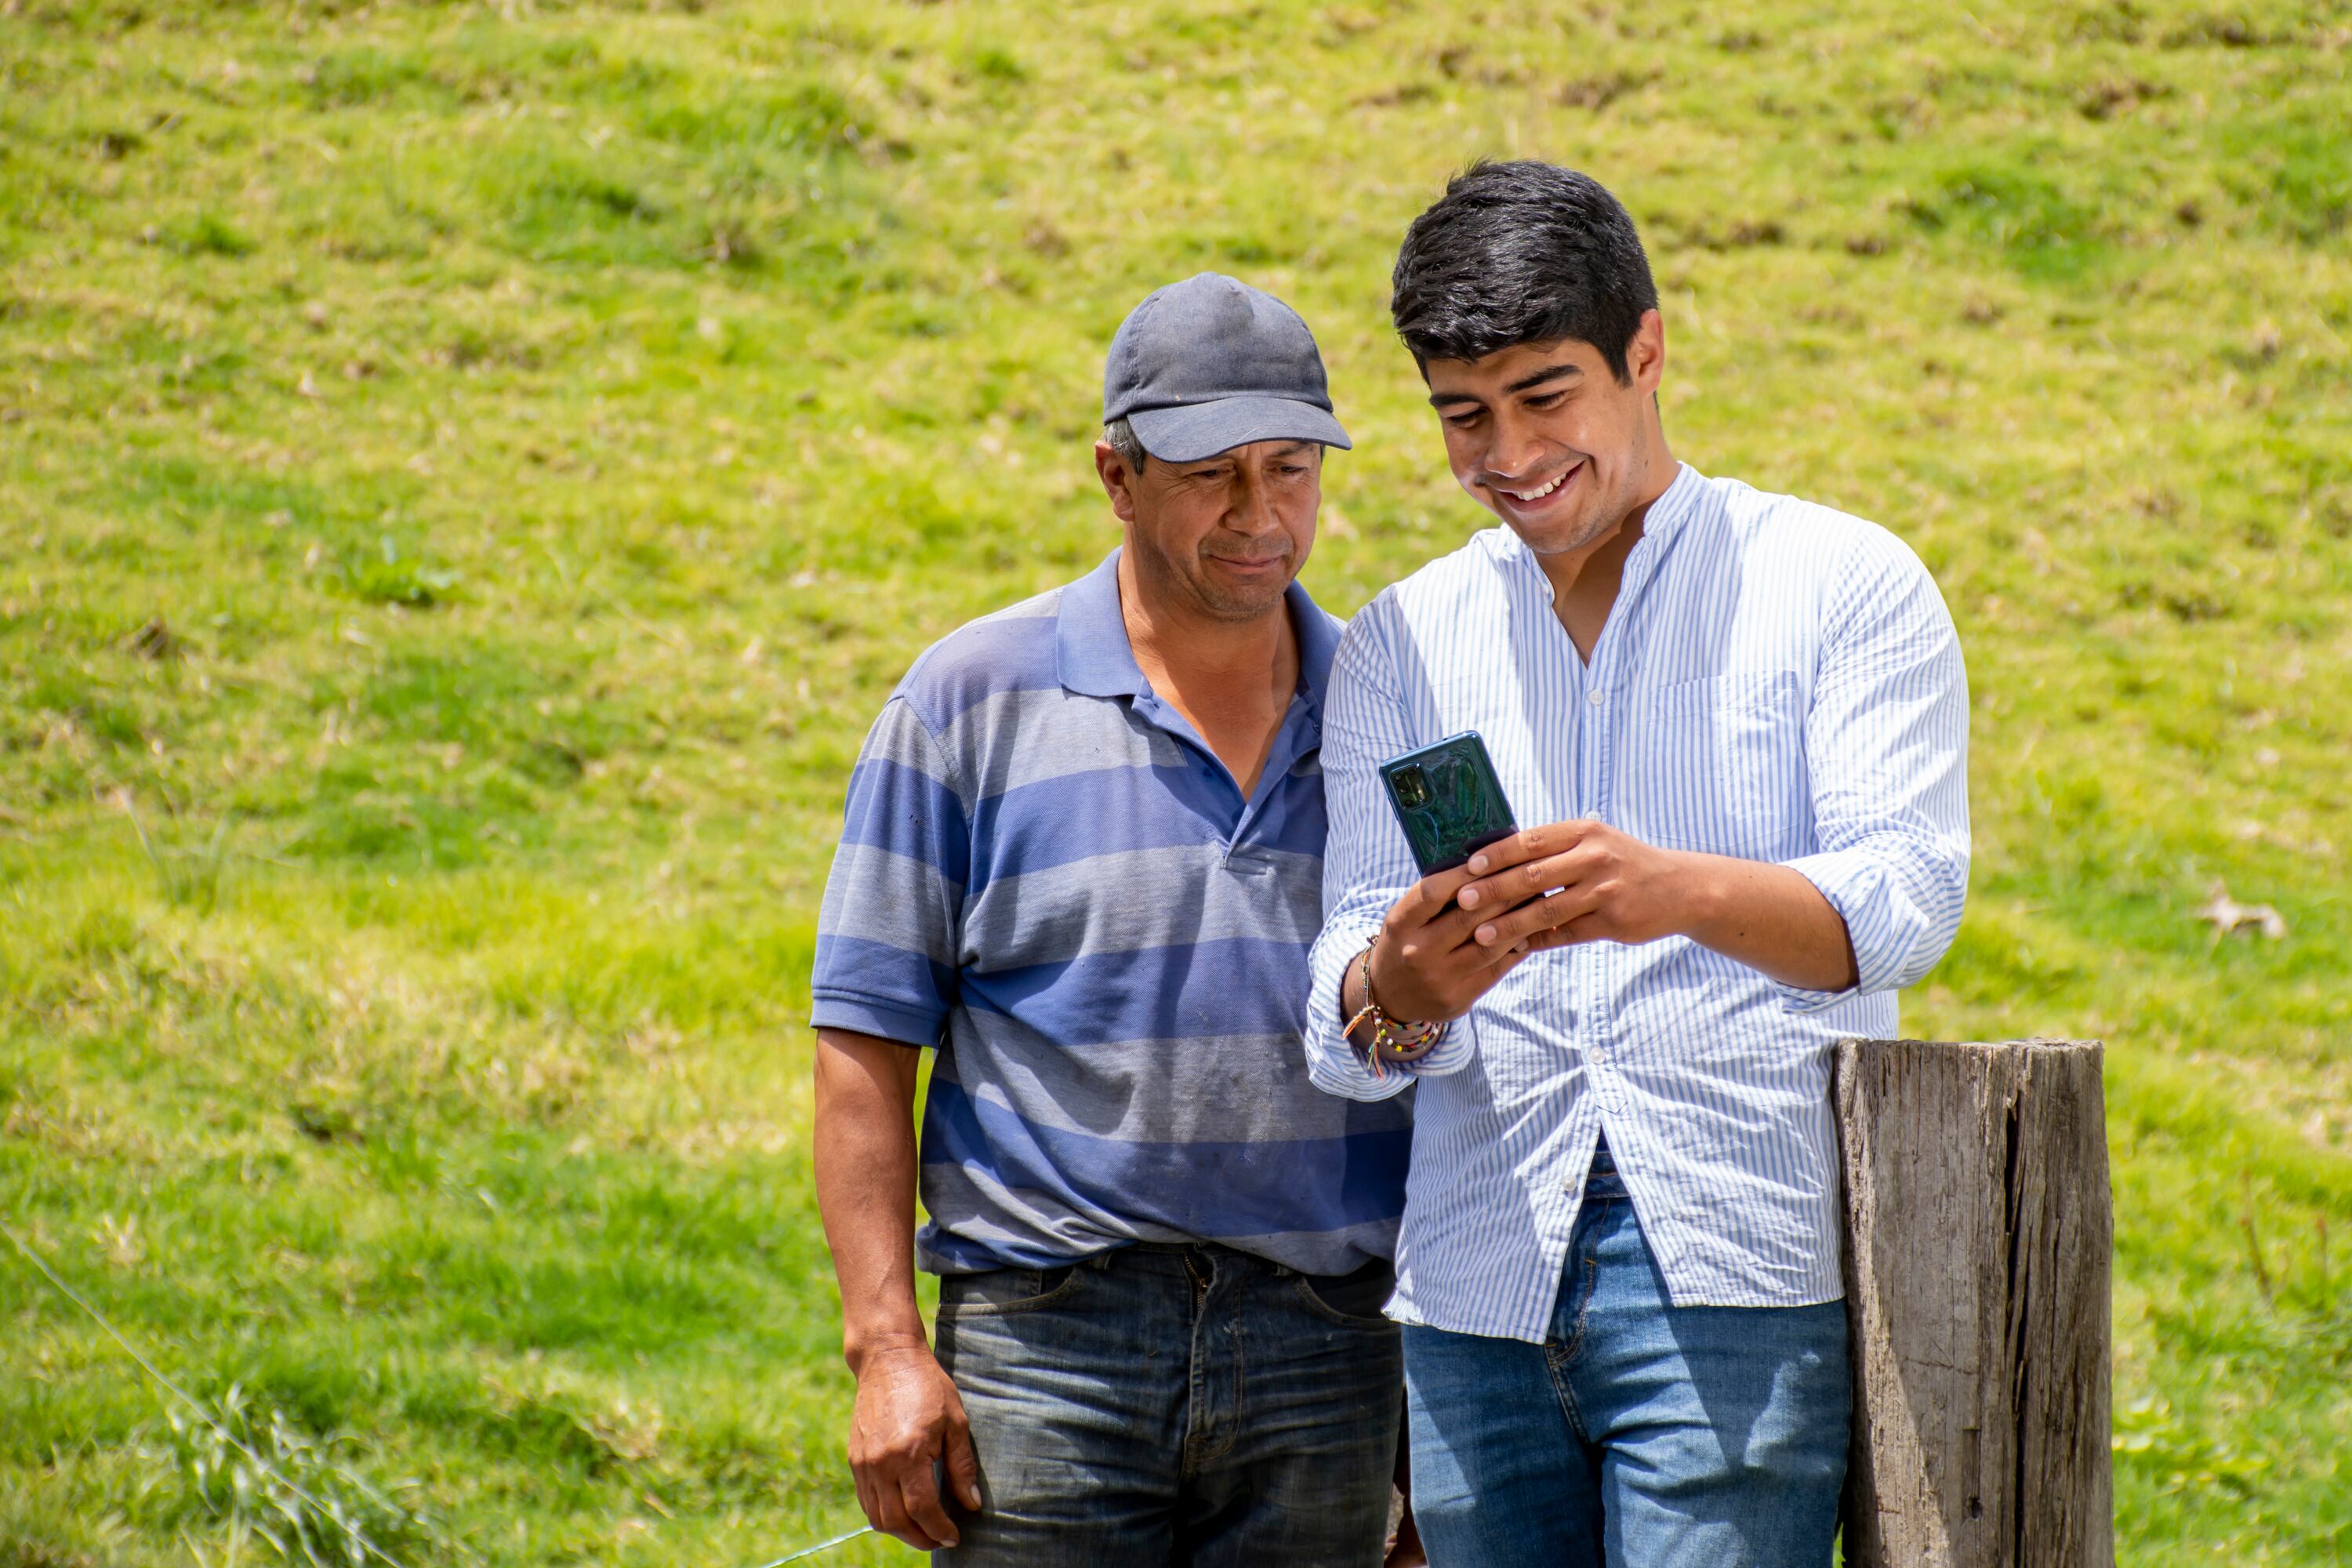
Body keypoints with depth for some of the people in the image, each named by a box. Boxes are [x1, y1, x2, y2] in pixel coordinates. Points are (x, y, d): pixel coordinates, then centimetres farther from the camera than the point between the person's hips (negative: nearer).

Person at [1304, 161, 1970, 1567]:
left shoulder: (1841, 584, 6)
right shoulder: (1403, 643, 16)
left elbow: (1904, 897, -7)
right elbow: (1348, 988, 7)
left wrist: (1682, 892, -28)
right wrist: (1395, 995, -18)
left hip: (1737, 1279, -4)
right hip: (1479, 1279, 4)